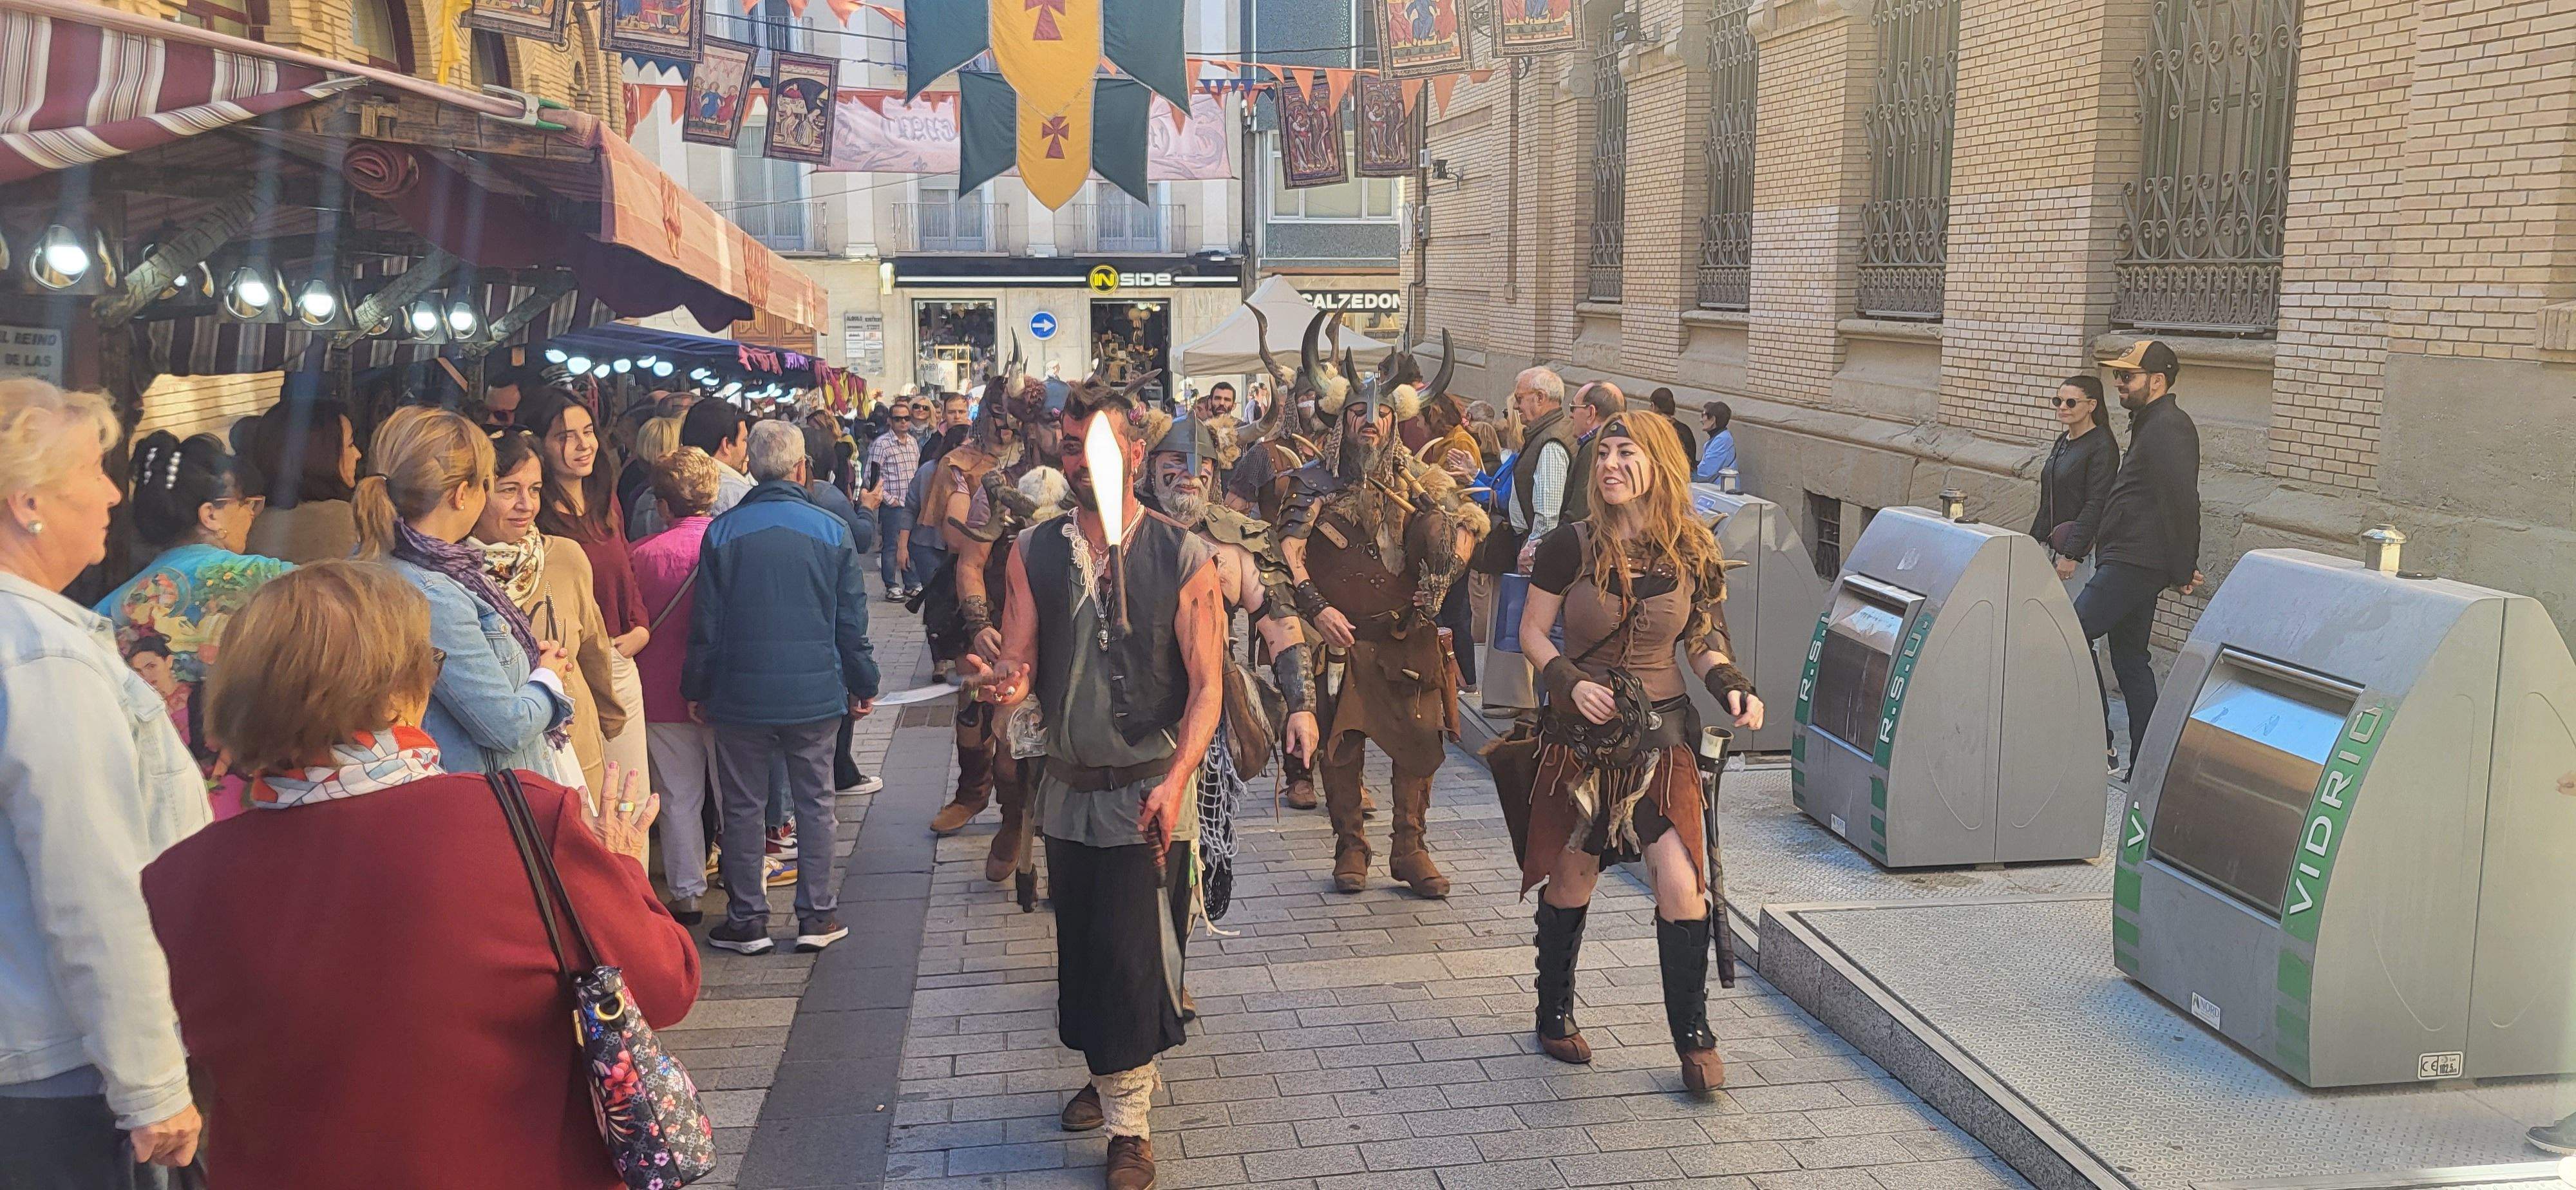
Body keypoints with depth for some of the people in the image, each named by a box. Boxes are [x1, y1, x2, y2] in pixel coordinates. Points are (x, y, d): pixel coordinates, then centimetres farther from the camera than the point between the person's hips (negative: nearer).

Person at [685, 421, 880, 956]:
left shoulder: (722, 531, -4)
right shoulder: (832, 530, -4)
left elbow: (705, 623, -1)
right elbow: (852, 621, 0)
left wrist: (696, 688, 9)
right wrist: (862, 684, 11)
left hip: (741, 692, 0)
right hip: (815, 691, 0)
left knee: (744, 806, 9)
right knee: (815, 802, 10)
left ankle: (746, 920, 15)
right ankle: (817, 915, 14)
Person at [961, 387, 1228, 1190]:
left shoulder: (1183, 558, -8)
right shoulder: (1033, 553, 1)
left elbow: (1206, 683, -10)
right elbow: (1019, 667, -2)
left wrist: (1176, 781, -22)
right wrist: (1003, 682, -26)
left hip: (1147, 790, -4)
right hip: (1068, 786, 4)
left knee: (1129, 954, -2)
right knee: (1081, 948, 16)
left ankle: (1128, 1124, 15)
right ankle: (1114, 1076, 40)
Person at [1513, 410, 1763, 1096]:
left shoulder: (1693, 555, -3)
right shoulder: (1571, 547, -9)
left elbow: (1704, 644, 7)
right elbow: (1532, 632, -1)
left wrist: (1731, 687, -12)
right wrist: (1569, 682, -18)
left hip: (1662, 734, 1)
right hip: (1579, 731, 0)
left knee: (1681, 883, -11)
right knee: (1571, 881, 9)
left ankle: (1694, 1036, 6)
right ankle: (1555, 1014, 32)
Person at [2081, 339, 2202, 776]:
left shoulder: (2168, 428, -13)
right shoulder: (2151, 425, 21)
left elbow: (2181, 503, -19)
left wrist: (2182, 572, -18)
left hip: (2133, 564, -11)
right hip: (2128, 562, 11)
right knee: (2130, 660, 12)